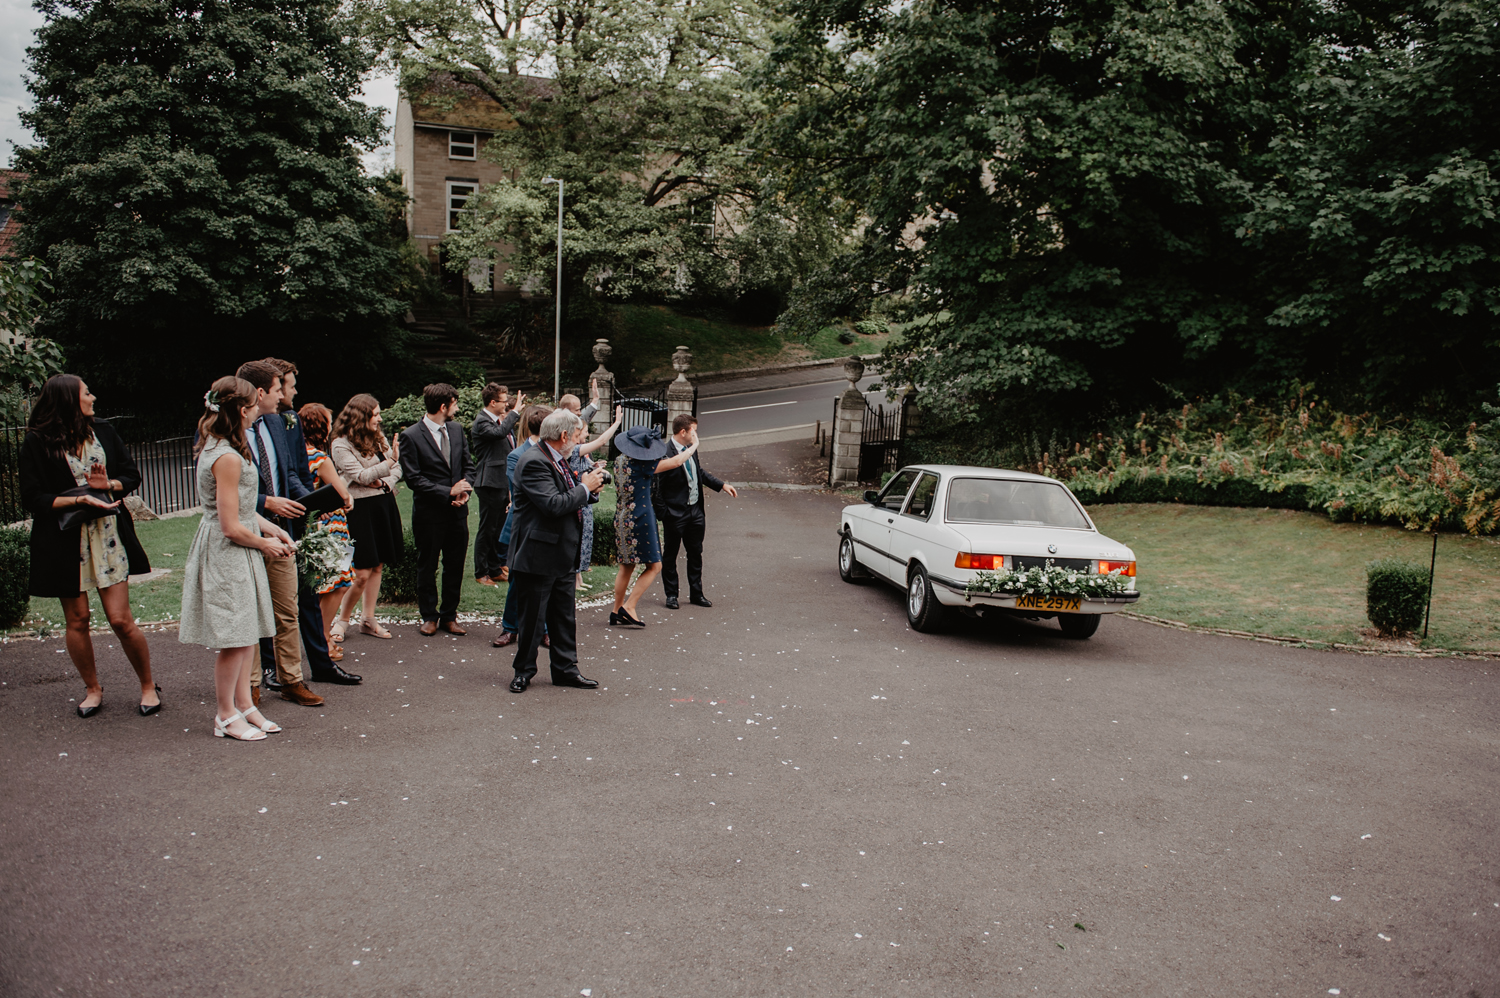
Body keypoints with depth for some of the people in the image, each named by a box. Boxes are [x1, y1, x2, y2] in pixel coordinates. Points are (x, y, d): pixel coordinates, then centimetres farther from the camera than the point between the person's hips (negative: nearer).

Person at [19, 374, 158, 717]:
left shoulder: (103, 431, 7)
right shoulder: (37, 442, -4)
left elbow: (132, 475, 10)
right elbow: (33, 499, -7)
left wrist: (109, 484, -10)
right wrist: (78, 499, -18)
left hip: (108, 535, 1)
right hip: (65, 540, -1)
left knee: (121, 620, -3)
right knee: (77, 620, 8)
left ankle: (148, 685, 13)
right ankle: (92, 689, 26)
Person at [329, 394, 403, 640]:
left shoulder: (380, 439, 11)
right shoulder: (341, 445, -9)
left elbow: (397, 469, 12)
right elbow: (360, 476, -17)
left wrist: (385, 482, -8)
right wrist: (389, 463, -25)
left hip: (384, 505, 7)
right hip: (360, 509, -7)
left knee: (377, 566, 10)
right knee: (361, 573, -8)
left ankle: (368, 619, 19)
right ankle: (342, 620, 10)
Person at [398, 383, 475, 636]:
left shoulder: (457, 430, 7)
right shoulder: (411, 436, -11)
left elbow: (468, 466, 12)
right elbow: (413, 479, -14)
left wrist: (464, 491, -7)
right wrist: (449, 492, -17)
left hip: (457, 511, 5)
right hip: (429, 513, -5)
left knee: (455, 566, 10)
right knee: (427, 567, 9)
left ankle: (449, 616, 23)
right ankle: (429, 617, 23)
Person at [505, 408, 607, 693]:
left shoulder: (558, 460, 12)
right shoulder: (534, 462, -19)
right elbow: (554, 504, -27)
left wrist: (591, 489, 1)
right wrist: (585, 488, -15)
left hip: (562, 556, 9)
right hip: (537, 555, -9)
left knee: (564, 616, 14)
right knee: (531, 617, 4)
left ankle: (565, 668, 24)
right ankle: (524, 671, 19)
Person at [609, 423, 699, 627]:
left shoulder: (621, 460, 7)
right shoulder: (640, 464, -17)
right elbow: (676, 461, -14)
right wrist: (694, 445, 2)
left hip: (622, 519, 9)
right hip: (640, 520, -9)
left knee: (626, 566, 16)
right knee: (654, 566, 0)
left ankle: (617, 611, 19)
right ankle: (628, 607, -5)